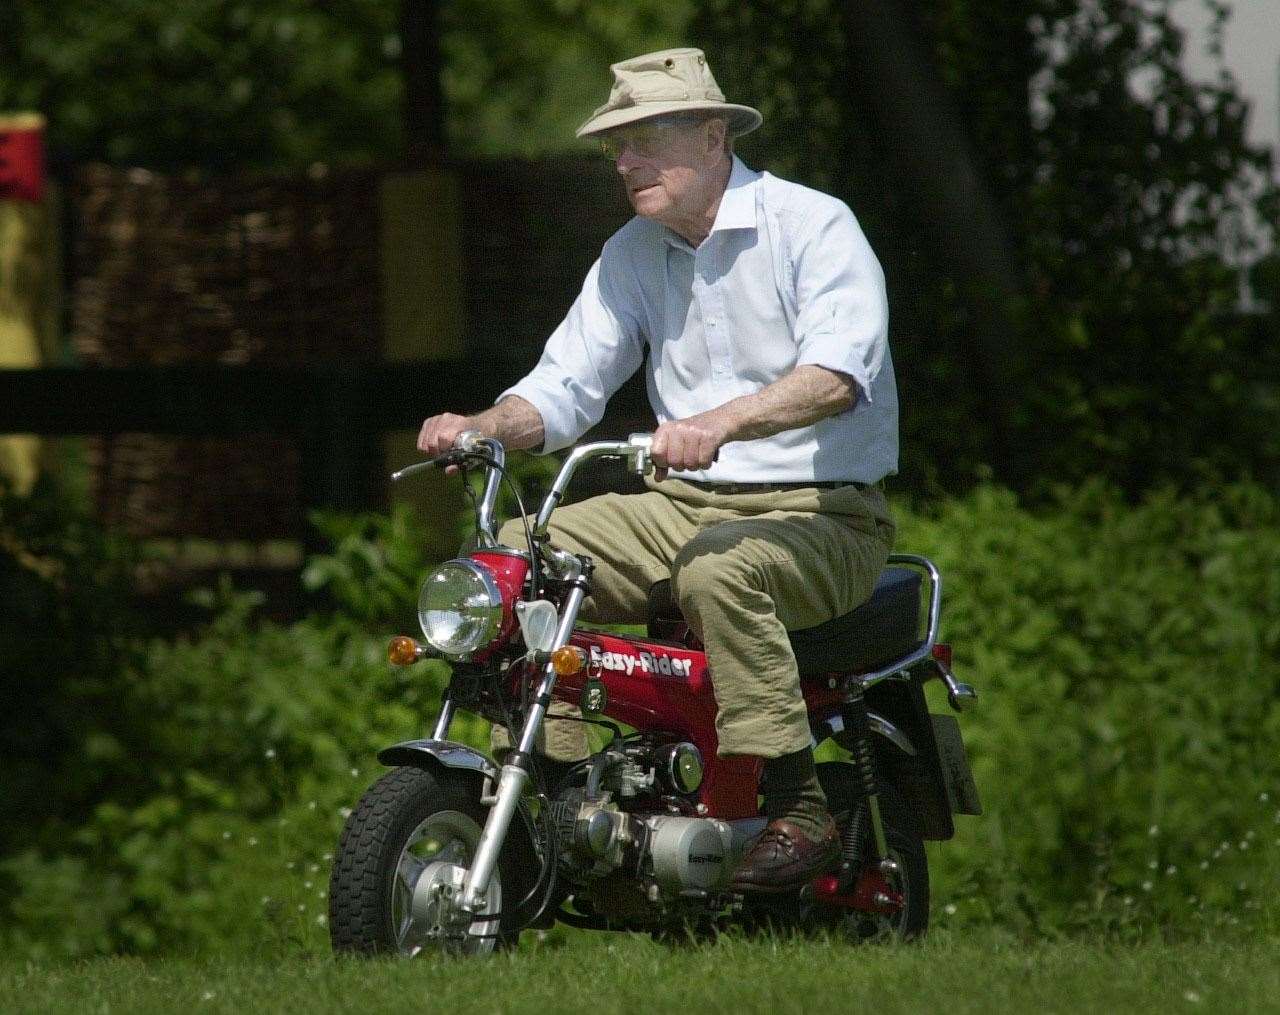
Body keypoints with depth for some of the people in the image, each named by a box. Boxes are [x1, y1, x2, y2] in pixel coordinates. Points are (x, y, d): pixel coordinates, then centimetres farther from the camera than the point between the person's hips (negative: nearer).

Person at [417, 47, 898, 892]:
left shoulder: (813, 226, -10)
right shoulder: (631, 256, 12)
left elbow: (840, 369, -26)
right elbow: (565, 387, 9)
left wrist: (721, 423, -43)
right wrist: (482, 428, -13)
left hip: (821, 515, -7)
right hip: (684, 505, 7)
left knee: (715, 568, -38)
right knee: (519, 551, -13)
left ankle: (798, 811, -32)